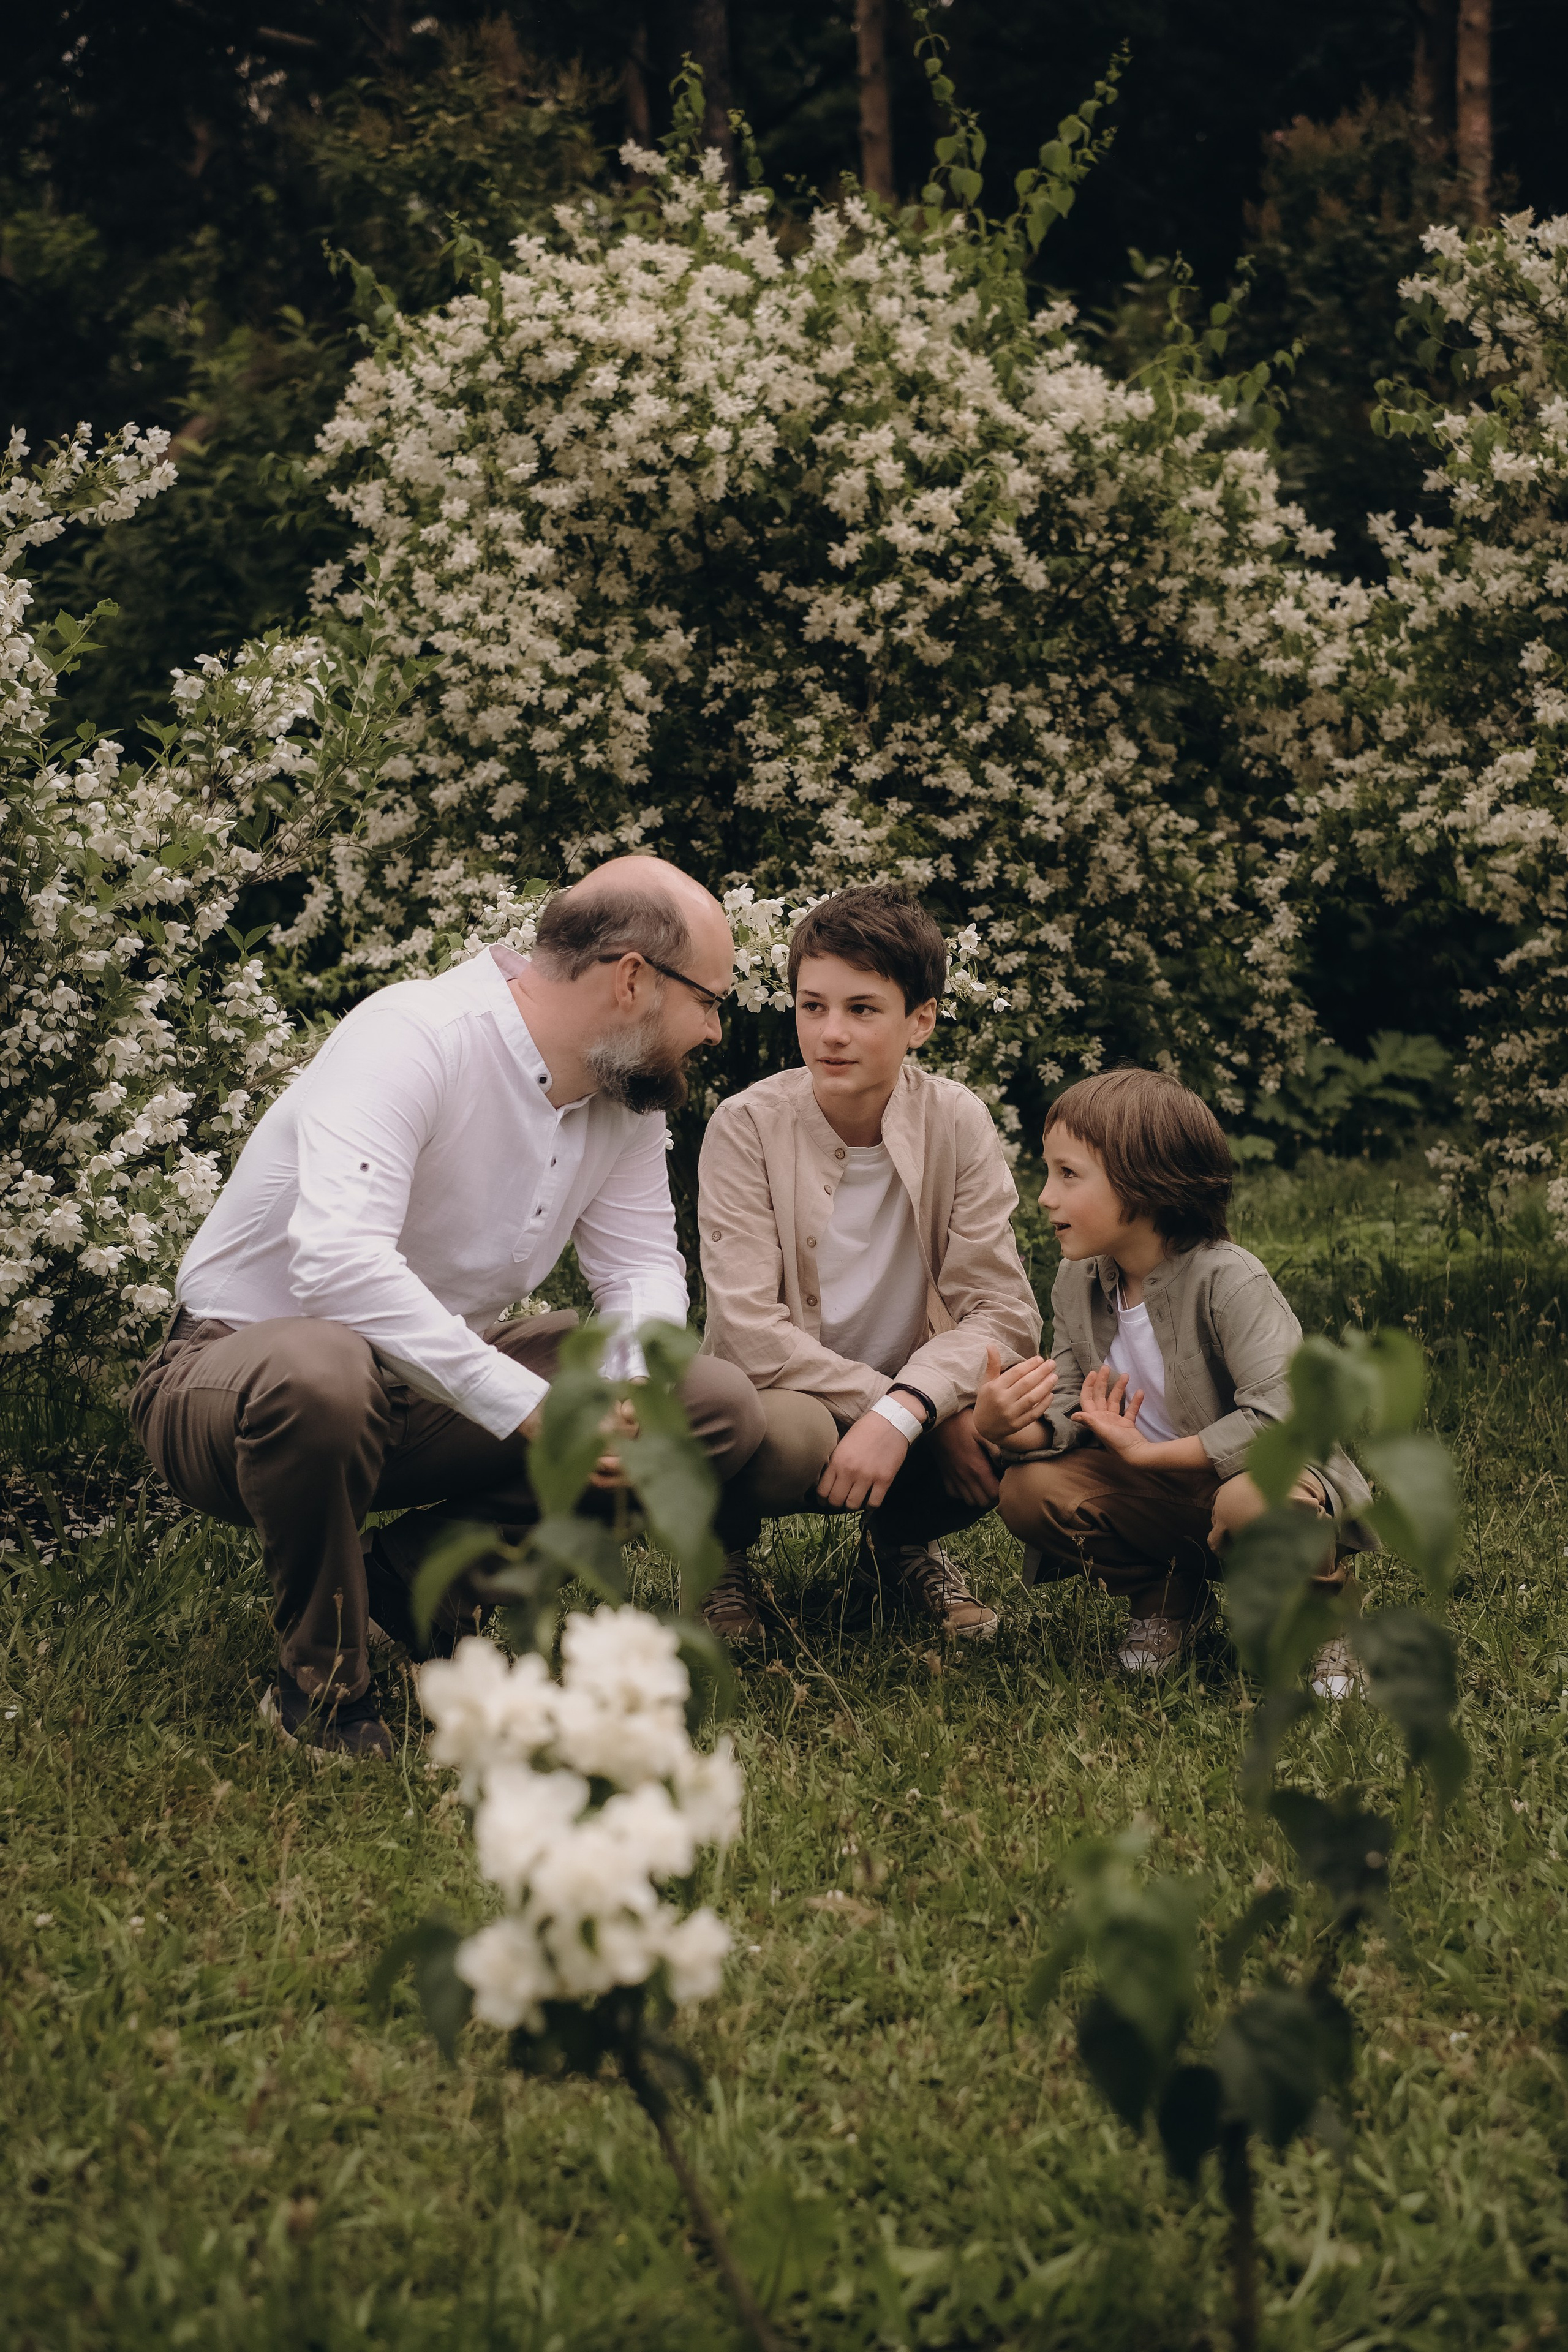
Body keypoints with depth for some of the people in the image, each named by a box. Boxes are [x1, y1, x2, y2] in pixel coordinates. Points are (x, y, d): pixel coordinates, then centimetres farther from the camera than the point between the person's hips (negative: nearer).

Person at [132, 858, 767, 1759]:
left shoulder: (630, 1092, 1)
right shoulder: (412, 1040, -25)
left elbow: (642, 1265, 4)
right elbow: (337, 1262, -38)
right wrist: (528, 1405, -41)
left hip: (444, 1393, 8)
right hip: (244, 1358, -7)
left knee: (723, 1407, -7)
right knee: (320, 1373, -44)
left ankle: (414, 1576, -1)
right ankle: (322, 1684, -18)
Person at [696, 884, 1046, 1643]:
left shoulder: (958, 1123, -7)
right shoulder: (748, 1126, -15)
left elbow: (1002, 1312, -13)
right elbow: (750, 1330, -22)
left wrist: (903, 1411, -32)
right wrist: (937, 1419, -26)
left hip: (911, 1403, 3)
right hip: (782, 1398, -3)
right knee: (790, 1432, -38)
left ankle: (902, 1540, 9)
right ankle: (721, 1553, 0)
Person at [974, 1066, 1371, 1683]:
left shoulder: (1227, 1281, -25)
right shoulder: (1077, 1284, -2)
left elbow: (1281, 1416, -35)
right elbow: (1072, 1413, -3)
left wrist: (1147, 1451, -24)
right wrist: (1011, 1431, -29)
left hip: (1264, 1472, -6)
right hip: (1158, 1491, 6)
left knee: (1252, 1502, -42)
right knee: (1027, 1489, -17)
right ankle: (1162, 1596, 9)